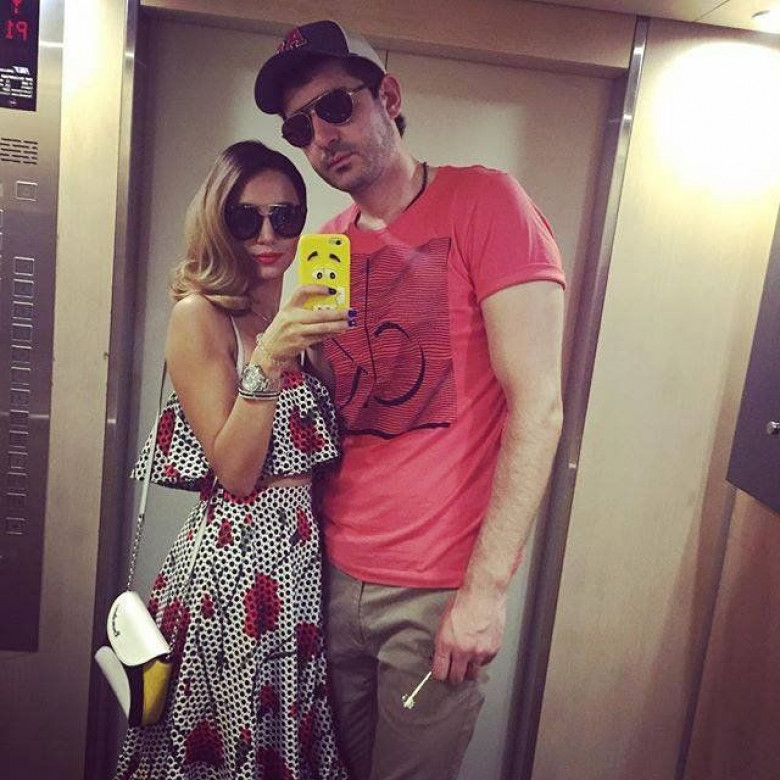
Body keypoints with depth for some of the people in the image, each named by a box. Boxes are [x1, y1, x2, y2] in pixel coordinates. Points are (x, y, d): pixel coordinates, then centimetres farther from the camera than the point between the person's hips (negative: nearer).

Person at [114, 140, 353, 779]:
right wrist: (268, 361, -27)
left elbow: (316, 448, 11)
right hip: (235, 553, -6)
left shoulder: (299, 319, 9)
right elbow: (234, 469, -17)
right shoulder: (199, 315, -9)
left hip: (303, 554, 6)